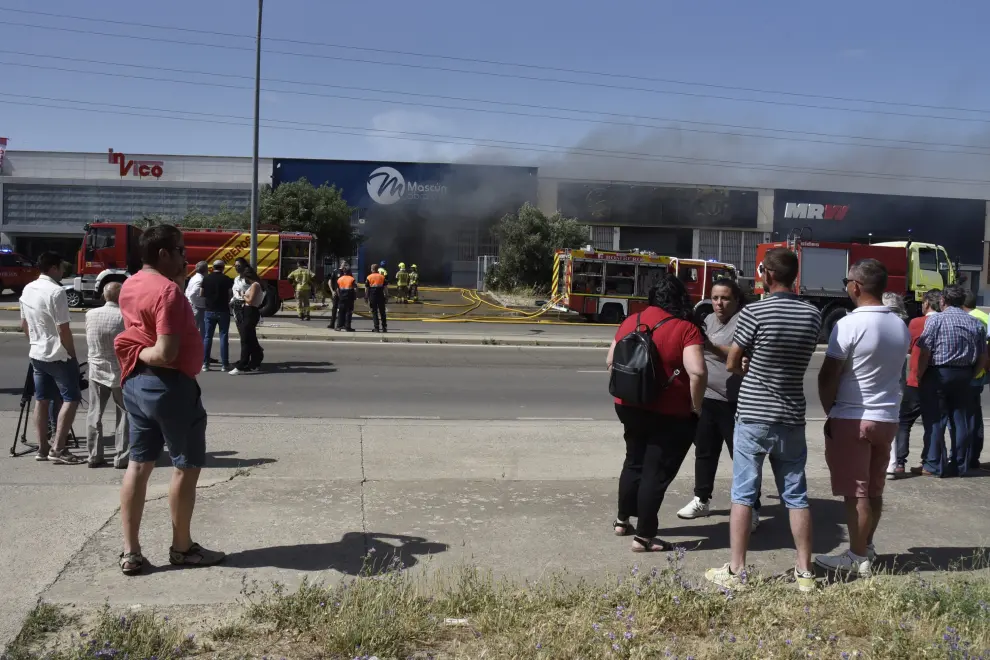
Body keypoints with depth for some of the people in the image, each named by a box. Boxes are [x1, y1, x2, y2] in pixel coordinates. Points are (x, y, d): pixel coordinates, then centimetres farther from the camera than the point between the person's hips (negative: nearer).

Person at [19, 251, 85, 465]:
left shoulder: (27, 290, 7)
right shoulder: (56, 292, -19)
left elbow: (24, 325, 15)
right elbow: (63, 330, -19)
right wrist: (73, 356, -10)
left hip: (37, 354, 8)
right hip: (58, 355, -8)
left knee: (41, 400, 12)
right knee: (71, 398, -3)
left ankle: (43, 448, 17)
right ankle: (58, 449, -7)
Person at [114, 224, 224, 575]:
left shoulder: (129, 286, 8)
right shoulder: (168, 291, -20)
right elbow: (166, 354, -25)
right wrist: (141, 354, -10)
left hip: (135, 382, 9)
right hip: (170, 385, -9)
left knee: (139, 464, 11)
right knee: (186, 466, 5)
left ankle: (130, 552, 15)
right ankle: (182, 548, 16)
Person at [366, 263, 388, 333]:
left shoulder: (369, 277, -1)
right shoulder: (382, 277, 4)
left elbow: (366, 288, -2)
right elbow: (385, 287, 3)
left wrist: (367, 297, 5)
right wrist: (386, 295, 9)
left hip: (372, 296, -1)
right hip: (381, 296, 2)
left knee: (374, 312, 4)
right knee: (382, 312, 10)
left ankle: (376, 328, -1)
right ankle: (384, 327, 12)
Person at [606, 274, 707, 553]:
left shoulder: (632, 321, 4)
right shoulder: (686, 328, -13)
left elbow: (611, 362, 11)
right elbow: (697, 373, -24)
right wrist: (696, 408, -11)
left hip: (629, 406, 6)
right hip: (669, 414, -6)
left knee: (634, 462, 23)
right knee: (657, 472, 4)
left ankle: (622, 520, 34)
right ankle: (644, 537, 10)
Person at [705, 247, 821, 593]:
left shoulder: (754, 312, -12)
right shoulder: (813, 315, 2)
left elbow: (732, 364, -5)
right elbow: (800, 360, 12)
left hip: (753, 415, -4)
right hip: (792, 418, 4)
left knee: (743, 494, 3)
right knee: (796, 495, 10)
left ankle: (735, 571, 7)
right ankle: (805, 571, 16)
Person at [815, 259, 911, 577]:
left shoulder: (849, 324, -17)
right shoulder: (901, 326, 6)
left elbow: (828, 376, -15)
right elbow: (892, 371, 15)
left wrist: (830, 411, 0)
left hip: (852, 420, -7)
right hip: (887, 418, 7)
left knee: (855, 492, 0)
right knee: (874, 489, 16)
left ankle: (858, 559, 5)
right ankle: (866, 548, 28)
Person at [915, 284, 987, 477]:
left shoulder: (935, 320, -8)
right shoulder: (976, 323, 7)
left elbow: (925, 353, -13)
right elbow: (983, 357, 8)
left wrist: (919, 376, -4)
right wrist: (970, 377, 16)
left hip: (938, 374, -4)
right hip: (964, 375, 5)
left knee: (935, 420, 0)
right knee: (962, 421, 9)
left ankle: (934, 465, 1)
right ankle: (960, 465, 14)